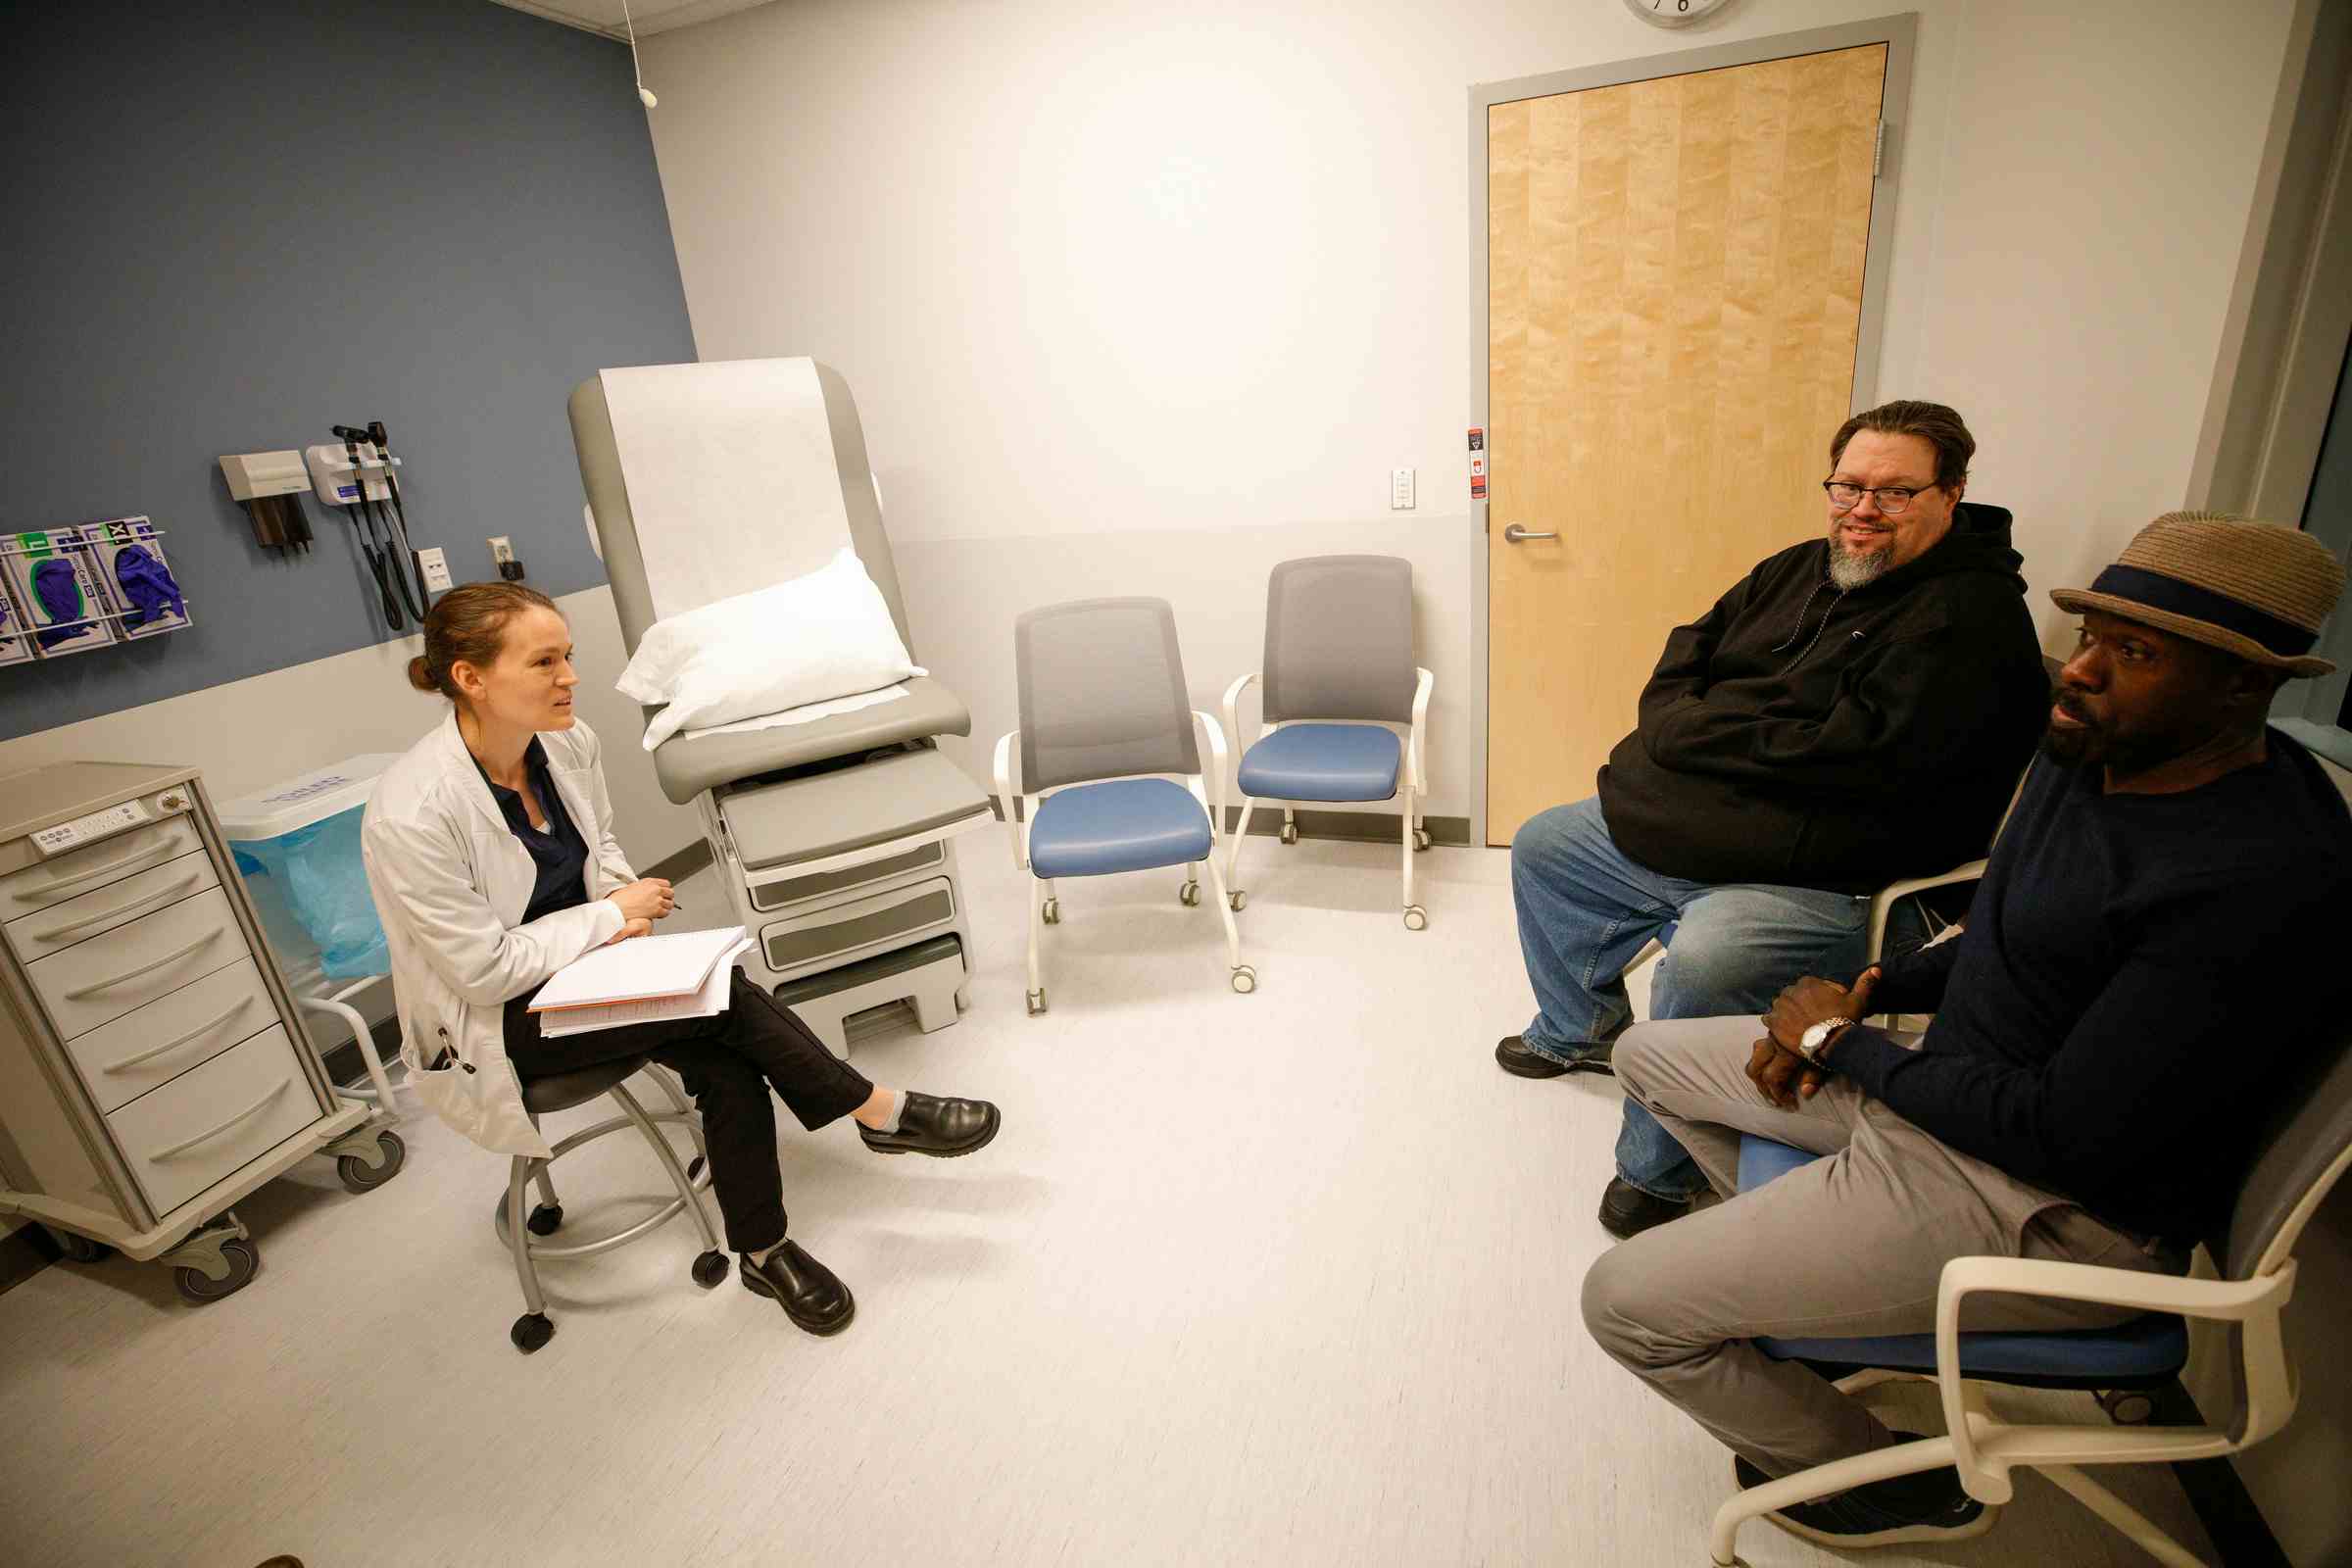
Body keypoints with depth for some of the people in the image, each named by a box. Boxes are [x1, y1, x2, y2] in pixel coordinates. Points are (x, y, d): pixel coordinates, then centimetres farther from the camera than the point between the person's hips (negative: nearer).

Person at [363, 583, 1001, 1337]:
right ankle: (881, 1112, -11)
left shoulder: (567, 743, -9)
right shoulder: (410, 815, -28)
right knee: (716, 991, -26)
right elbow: (483, 971, -21)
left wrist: (616, 899, -11)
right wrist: (612, 914, -15)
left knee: (727, 1064, -21)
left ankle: (764, 1251, -3)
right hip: (489, 1024, -5)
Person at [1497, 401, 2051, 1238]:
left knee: (1701, 965, -37)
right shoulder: (1800, 570, 13)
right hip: (1677, 831, 9)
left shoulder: (1972, 617, -12)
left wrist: (1693, 734, -16)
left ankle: (1658, 1170, -9)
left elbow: (1857, 755, -24)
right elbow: (1684, 660, 14)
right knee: (1542, 846, 17)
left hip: (1819, 883, -9)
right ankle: (1582, 1028, 35)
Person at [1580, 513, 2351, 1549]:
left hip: (2060, 1205, -9)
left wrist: (1845, 1045, -15)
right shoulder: (2089, 755, 0)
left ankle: (1890, 1485, 15)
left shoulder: (2264, 881, -28)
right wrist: (1867, 995, 0)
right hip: (1940, 1080, 9)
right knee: (1648, 1057, 17)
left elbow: (2071, 1138, -27)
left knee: (1626, 1303, -12)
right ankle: (1799, 1246, 27)